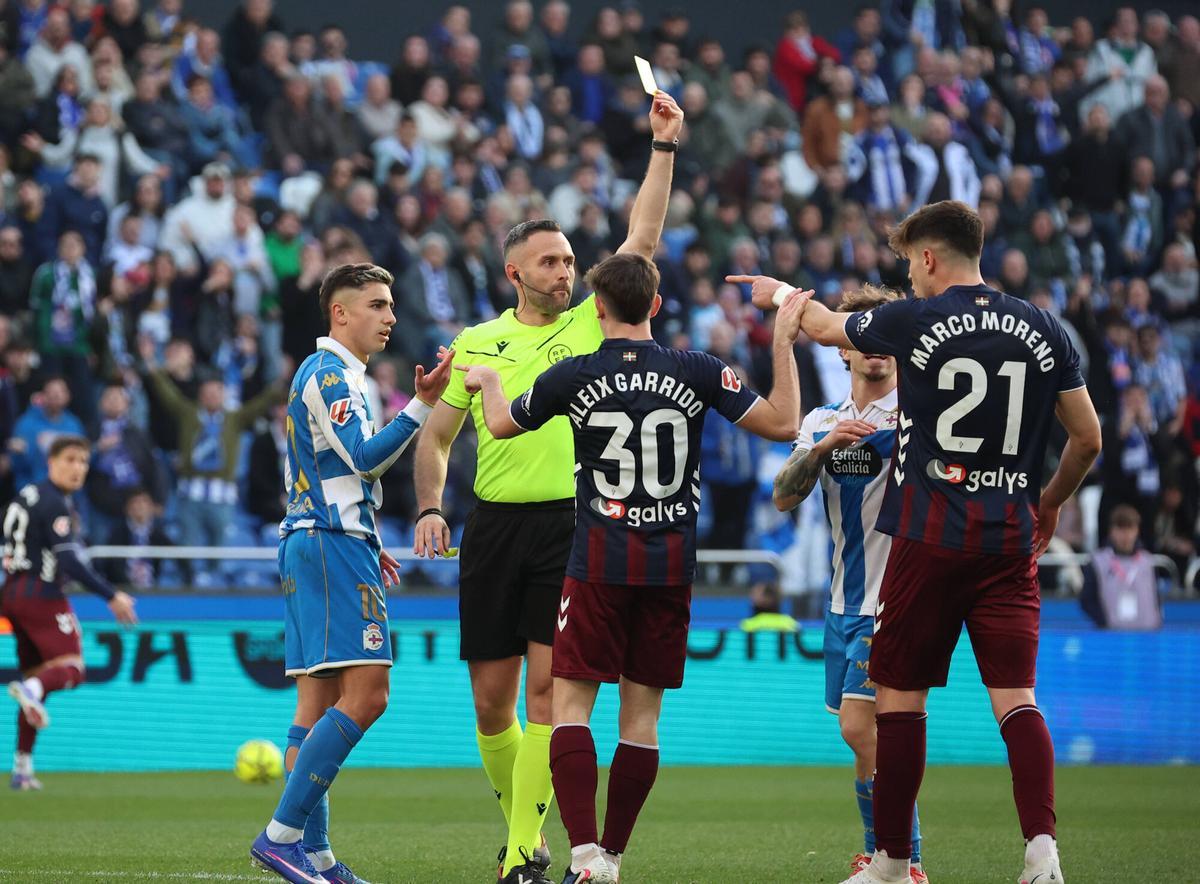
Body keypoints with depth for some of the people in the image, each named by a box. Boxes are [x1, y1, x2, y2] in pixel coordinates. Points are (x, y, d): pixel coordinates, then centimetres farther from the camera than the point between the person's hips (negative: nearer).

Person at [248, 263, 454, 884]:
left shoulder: (327, 374, 24)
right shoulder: (329, 374, -9)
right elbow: (365, 456, -19)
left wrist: (367, 548, 25)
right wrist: (423, 404, -25)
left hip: (316, 545, 11)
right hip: (332, 546, -11)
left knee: (320, 701, 6)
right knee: (365, 696, -16)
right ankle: (283, 834, -18)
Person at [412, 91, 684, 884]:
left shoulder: (590, 327, 7)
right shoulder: (475, 343, 11)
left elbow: (643, 238, 2)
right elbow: (437, 435, 15)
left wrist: (665, 146, -2)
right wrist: (430, 509, -1)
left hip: (572, 524, -2)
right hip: (495, 524, 2)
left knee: (548, 686, -11)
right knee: (491, 698, 3)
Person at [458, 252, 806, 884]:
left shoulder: (576, 376, -3)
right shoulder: (697, 373, -2)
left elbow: (502, 424, 14)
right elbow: (782, 424, 0)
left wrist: (487, 381, 36)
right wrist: (784, 342, 8)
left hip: (599, 563, -2)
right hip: (671, 566, 2)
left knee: (572, 704, 0)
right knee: (641, 714, 8)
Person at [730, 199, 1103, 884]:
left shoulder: (915, 322, -4)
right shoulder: (1042, 328, 5)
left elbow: (828, 327, 15)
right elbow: (1088, 437, 9)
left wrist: (782, 294, 37)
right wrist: (1050, 504, 27)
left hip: (929, 537, -3)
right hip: (1011, 539, 3)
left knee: (900, 697, 7)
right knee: (1016, 698, -1)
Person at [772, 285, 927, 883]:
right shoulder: (823, 423, 11)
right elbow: (784, 497, 0)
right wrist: (823, 448, -16)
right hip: (844, 602, 6)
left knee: (860, 727, -15)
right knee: (861, 734, 10)